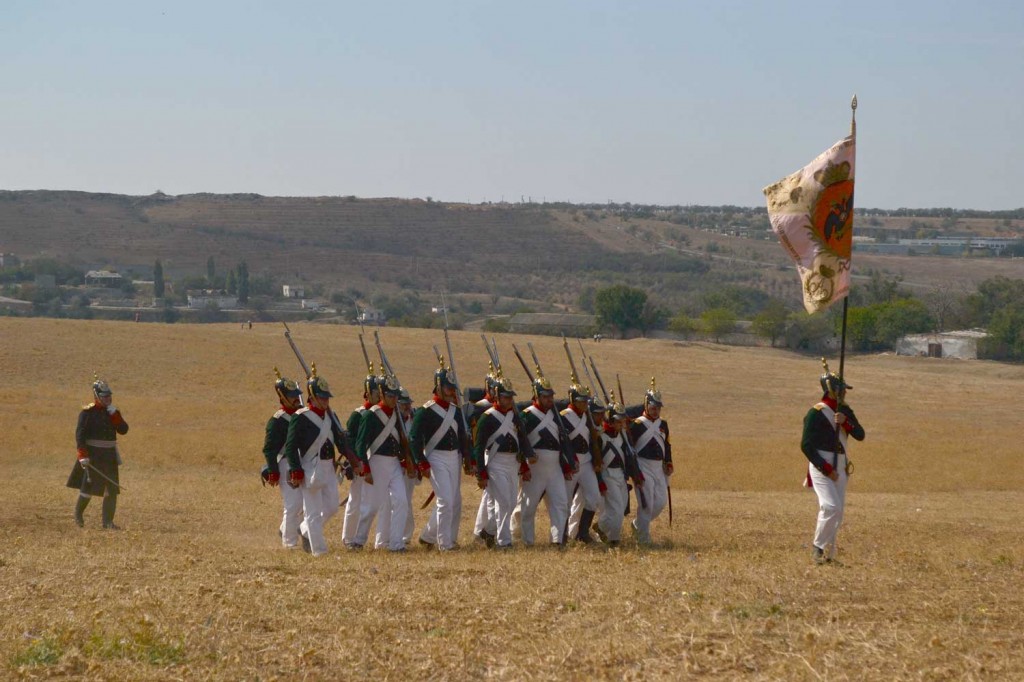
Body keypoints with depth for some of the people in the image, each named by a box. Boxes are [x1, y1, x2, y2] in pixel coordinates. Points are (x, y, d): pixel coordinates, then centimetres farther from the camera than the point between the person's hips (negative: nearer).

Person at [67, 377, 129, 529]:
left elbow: (123, 430, 1)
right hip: (93, 456, -5)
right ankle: (78, 515, 21)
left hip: (110, 456, 5)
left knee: (112, 489, 0)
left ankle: (108, 521, 5)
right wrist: (82, 455, -22)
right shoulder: (87, 412, -7)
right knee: (89, 487, -2)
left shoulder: (113, 412, 11)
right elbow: (80, 434, -13)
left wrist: (114, 414, -10)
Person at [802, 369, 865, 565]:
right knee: (831, 507, -20)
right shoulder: (816, 413, -9)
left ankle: (828, 553, 15)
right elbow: (806, 445, -12)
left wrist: (846, 422, -16)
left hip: (840, 466, 7)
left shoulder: (845, 411, 12)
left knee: (838, 512, 6)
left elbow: (860, 435, 3)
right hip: (821, 465, -7)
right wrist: (826, 468, -17)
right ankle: (818, 546, -5)